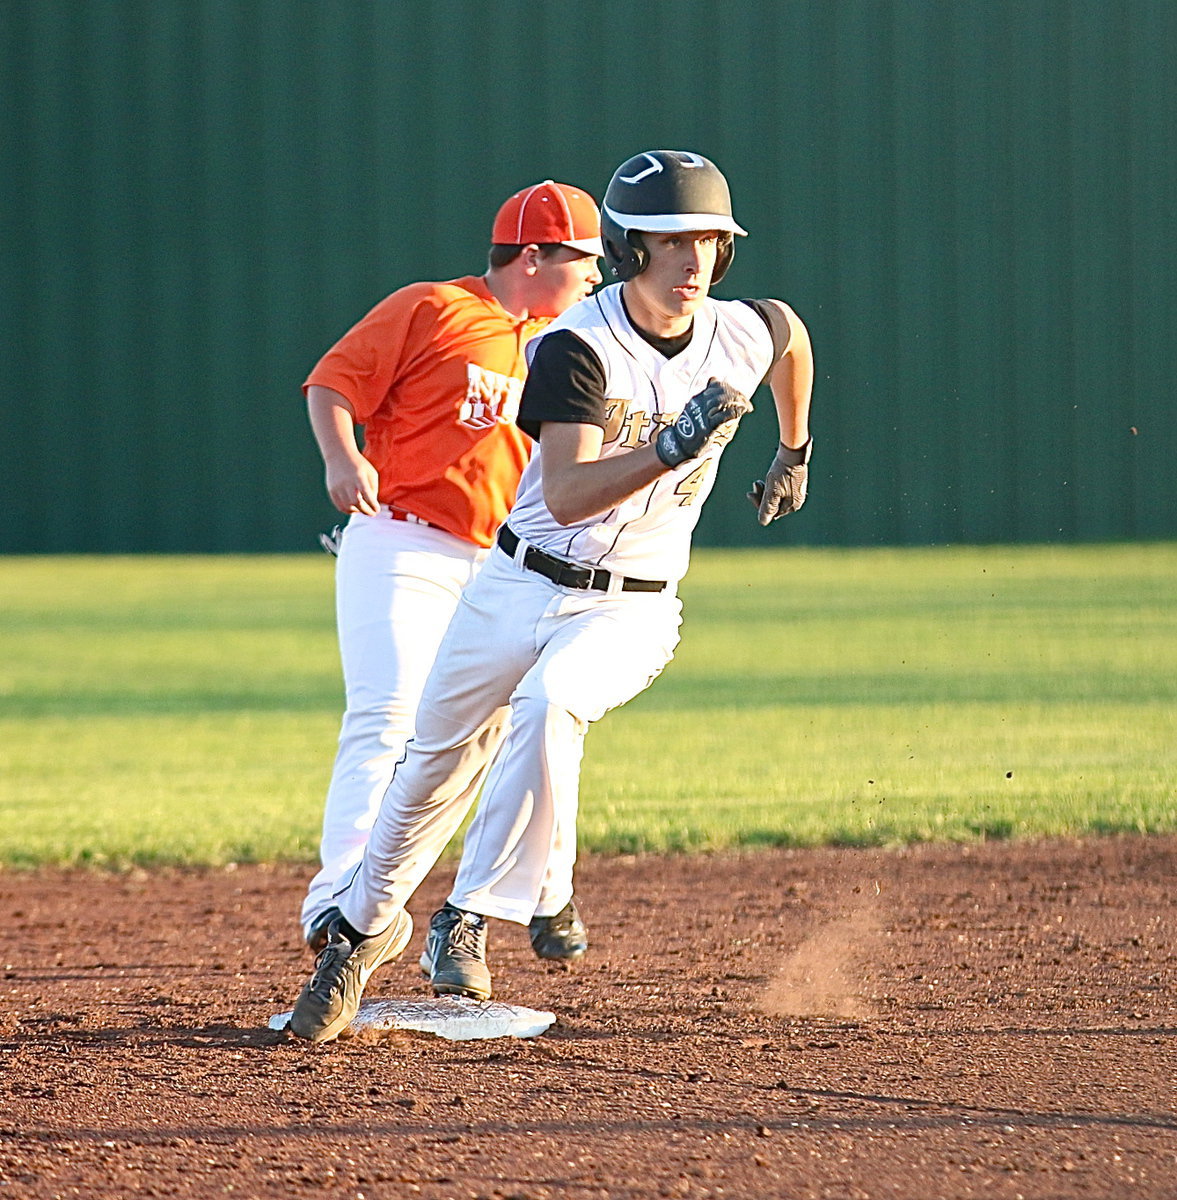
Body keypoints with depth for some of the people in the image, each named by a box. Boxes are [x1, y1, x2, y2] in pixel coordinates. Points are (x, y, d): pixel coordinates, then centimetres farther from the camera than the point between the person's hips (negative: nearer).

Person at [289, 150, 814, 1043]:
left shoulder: (742, 336, -7)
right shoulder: (580, 344, -20)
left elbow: (794, 332, 21)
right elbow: (565, 496, -30)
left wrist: (795, 452, 32)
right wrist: (672, 448, -43)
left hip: (631, 609, 0)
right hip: (520, 588, 0)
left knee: (549, 704, -31)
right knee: (436, 765, 9)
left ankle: (469, 924, -24)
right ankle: (366, 926, 36)